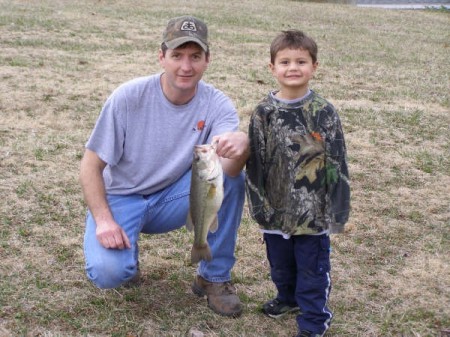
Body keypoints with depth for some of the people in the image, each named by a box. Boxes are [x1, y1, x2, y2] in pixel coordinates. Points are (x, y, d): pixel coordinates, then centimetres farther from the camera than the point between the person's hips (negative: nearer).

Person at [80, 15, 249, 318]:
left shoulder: (216, 104, -15)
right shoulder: (129, 97, -19)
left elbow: (229, 167, -34)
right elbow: (91, 165, -12)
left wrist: (241, 146, -57)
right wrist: (104, 220, -25)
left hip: (173, 200, 2)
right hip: (122, 199, -2)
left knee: (231, 177, -26)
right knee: (108, 273, -30)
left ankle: (215, 276, -7)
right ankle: (126, 253, 10)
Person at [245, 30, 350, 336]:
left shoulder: (324, 112, -8)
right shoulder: (264, 113, -3)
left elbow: (337, 163, -6)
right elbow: (255, 162, 1)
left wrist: (337, 209, -7)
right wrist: (259, 204, -2)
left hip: (314, 210, -3)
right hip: (277, 208, 3)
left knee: (312, 267, 7)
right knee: (280, 262, 21)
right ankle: (289, 298, 47)